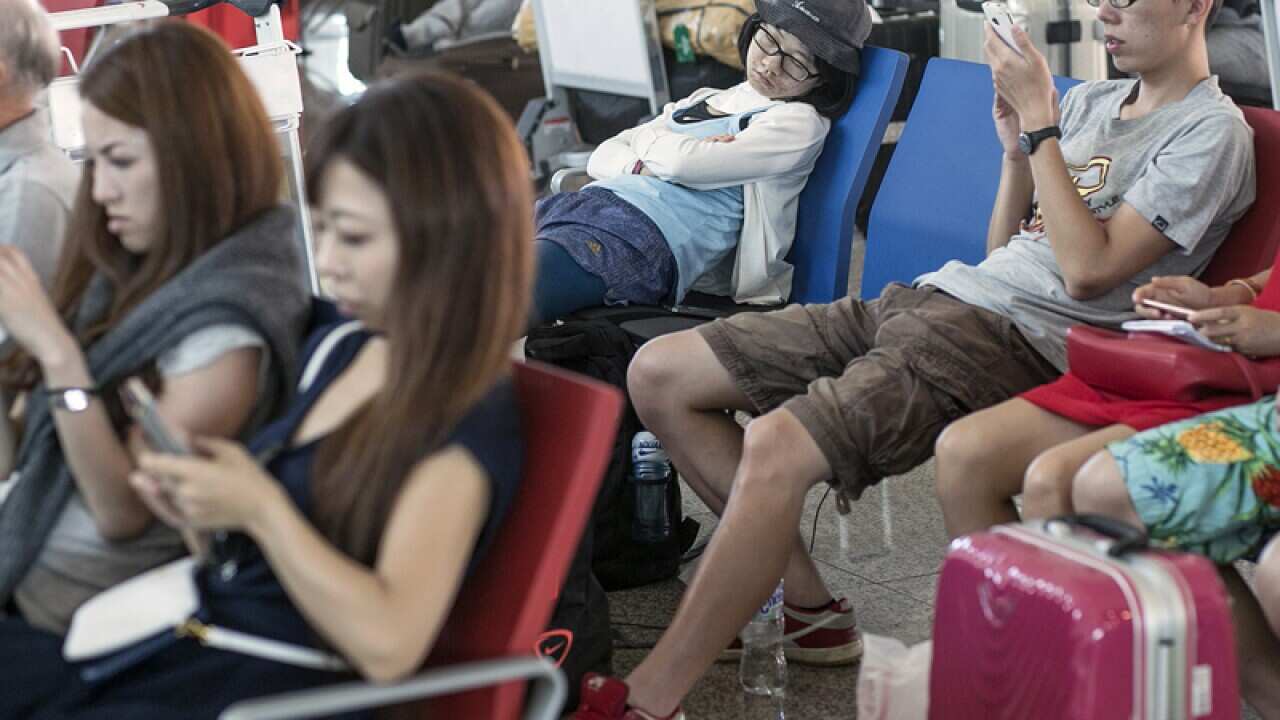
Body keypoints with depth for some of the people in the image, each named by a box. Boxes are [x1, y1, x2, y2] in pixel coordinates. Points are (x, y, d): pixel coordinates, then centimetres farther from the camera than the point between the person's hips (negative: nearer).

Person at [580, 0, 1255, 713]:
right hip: (931, 296, 9)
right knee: (659, 373, 0)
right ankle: (809, 602, 3)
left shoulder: (1211, 131, -3)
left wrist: (1038, 116, -9)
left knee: (776, 447, -32)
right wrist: (1016, 146, 7)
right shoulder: (1089, 100, 22)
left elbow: (1087, 269, -15)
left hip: (1014, 340, -9)